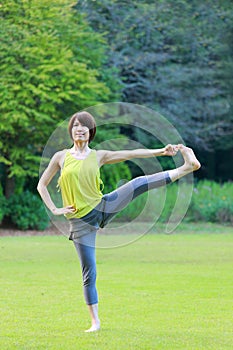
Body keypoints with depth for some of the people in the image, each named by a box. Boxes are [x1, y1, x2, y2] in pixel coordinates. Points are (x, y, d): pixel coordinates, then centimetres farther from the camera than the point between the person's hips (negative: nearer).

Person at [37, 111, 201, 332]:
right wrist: (54, 210, -4)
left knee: (139, 184, -14)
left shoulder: (98, 156, 5)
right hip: (80, 221, -1)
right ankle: (95, 322, 8)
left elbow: (131, 154, -1)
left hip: (101, 206, 2)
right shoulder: (61, 157, 2)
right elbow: (42, 185, 8)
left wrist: (161, 151, -8)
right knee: (89, 273, -1)